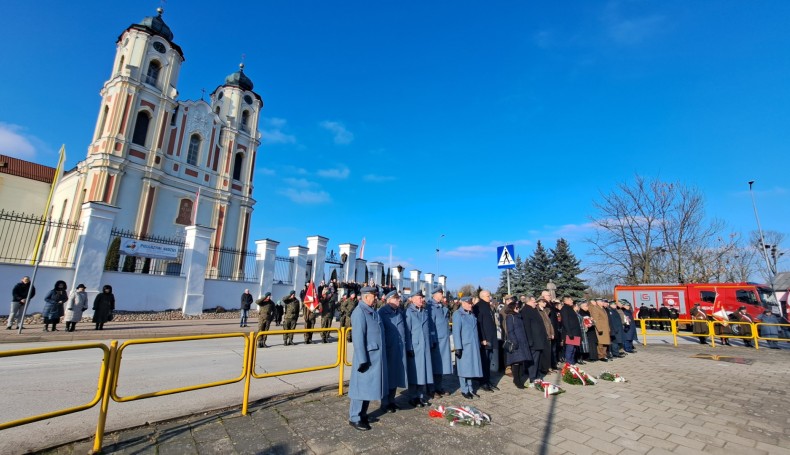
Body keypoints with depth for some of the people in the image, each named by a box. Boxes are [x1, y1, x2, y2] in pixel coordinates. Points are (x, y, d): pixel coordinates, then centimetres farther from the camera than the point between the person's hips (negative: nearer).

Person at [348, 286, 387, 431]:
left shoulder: (372, 311, 10)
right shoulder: (359, 312, -18)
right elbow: (358, 337, -21)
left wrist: (382, 353, 13)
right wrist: (362, 360, -21)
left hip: (376, 356, 9)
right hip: (367, 356, -9)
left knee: (369, 386, 17)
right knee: (362, 386, 3)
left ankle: (362, 414, 31)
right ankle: (354, 418, 18)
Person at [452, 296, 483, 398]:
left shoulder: (472, 314, 13)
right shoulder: (458, 314, -9)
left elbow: (475, 329, 17)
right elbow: (456, 332, -13)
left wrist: (478, 344, 14)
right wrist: (458, 347, -17)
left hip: (473, 346, 7)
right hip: (464, 346, -6)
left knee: (471, 367, 13)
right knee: (464, 368, 2)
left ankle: (470, 388, 25)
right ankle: (464, 390, 13)